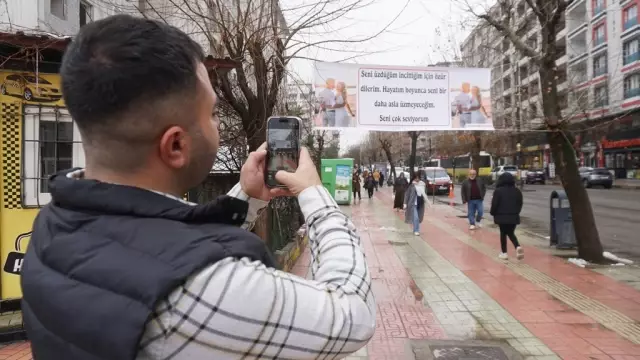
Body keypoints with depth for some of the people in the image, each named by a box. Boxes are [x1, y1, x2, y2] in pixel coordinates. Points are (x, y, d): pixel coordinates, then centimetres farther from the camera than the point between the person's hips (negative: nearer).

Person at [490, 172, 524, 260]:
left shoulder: (498, 191, -10)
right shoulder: (517, 191, 5)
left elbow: (494, 204, -11)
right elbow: (520, 204, 9)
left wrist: (493, 213, 5)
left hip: (502, 216, -4)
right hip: (514, 216, 4)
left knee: (503, 234, 9)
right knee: (511, 233, 16)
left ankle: (504, 253, 10)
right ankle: (518, 247, -9)